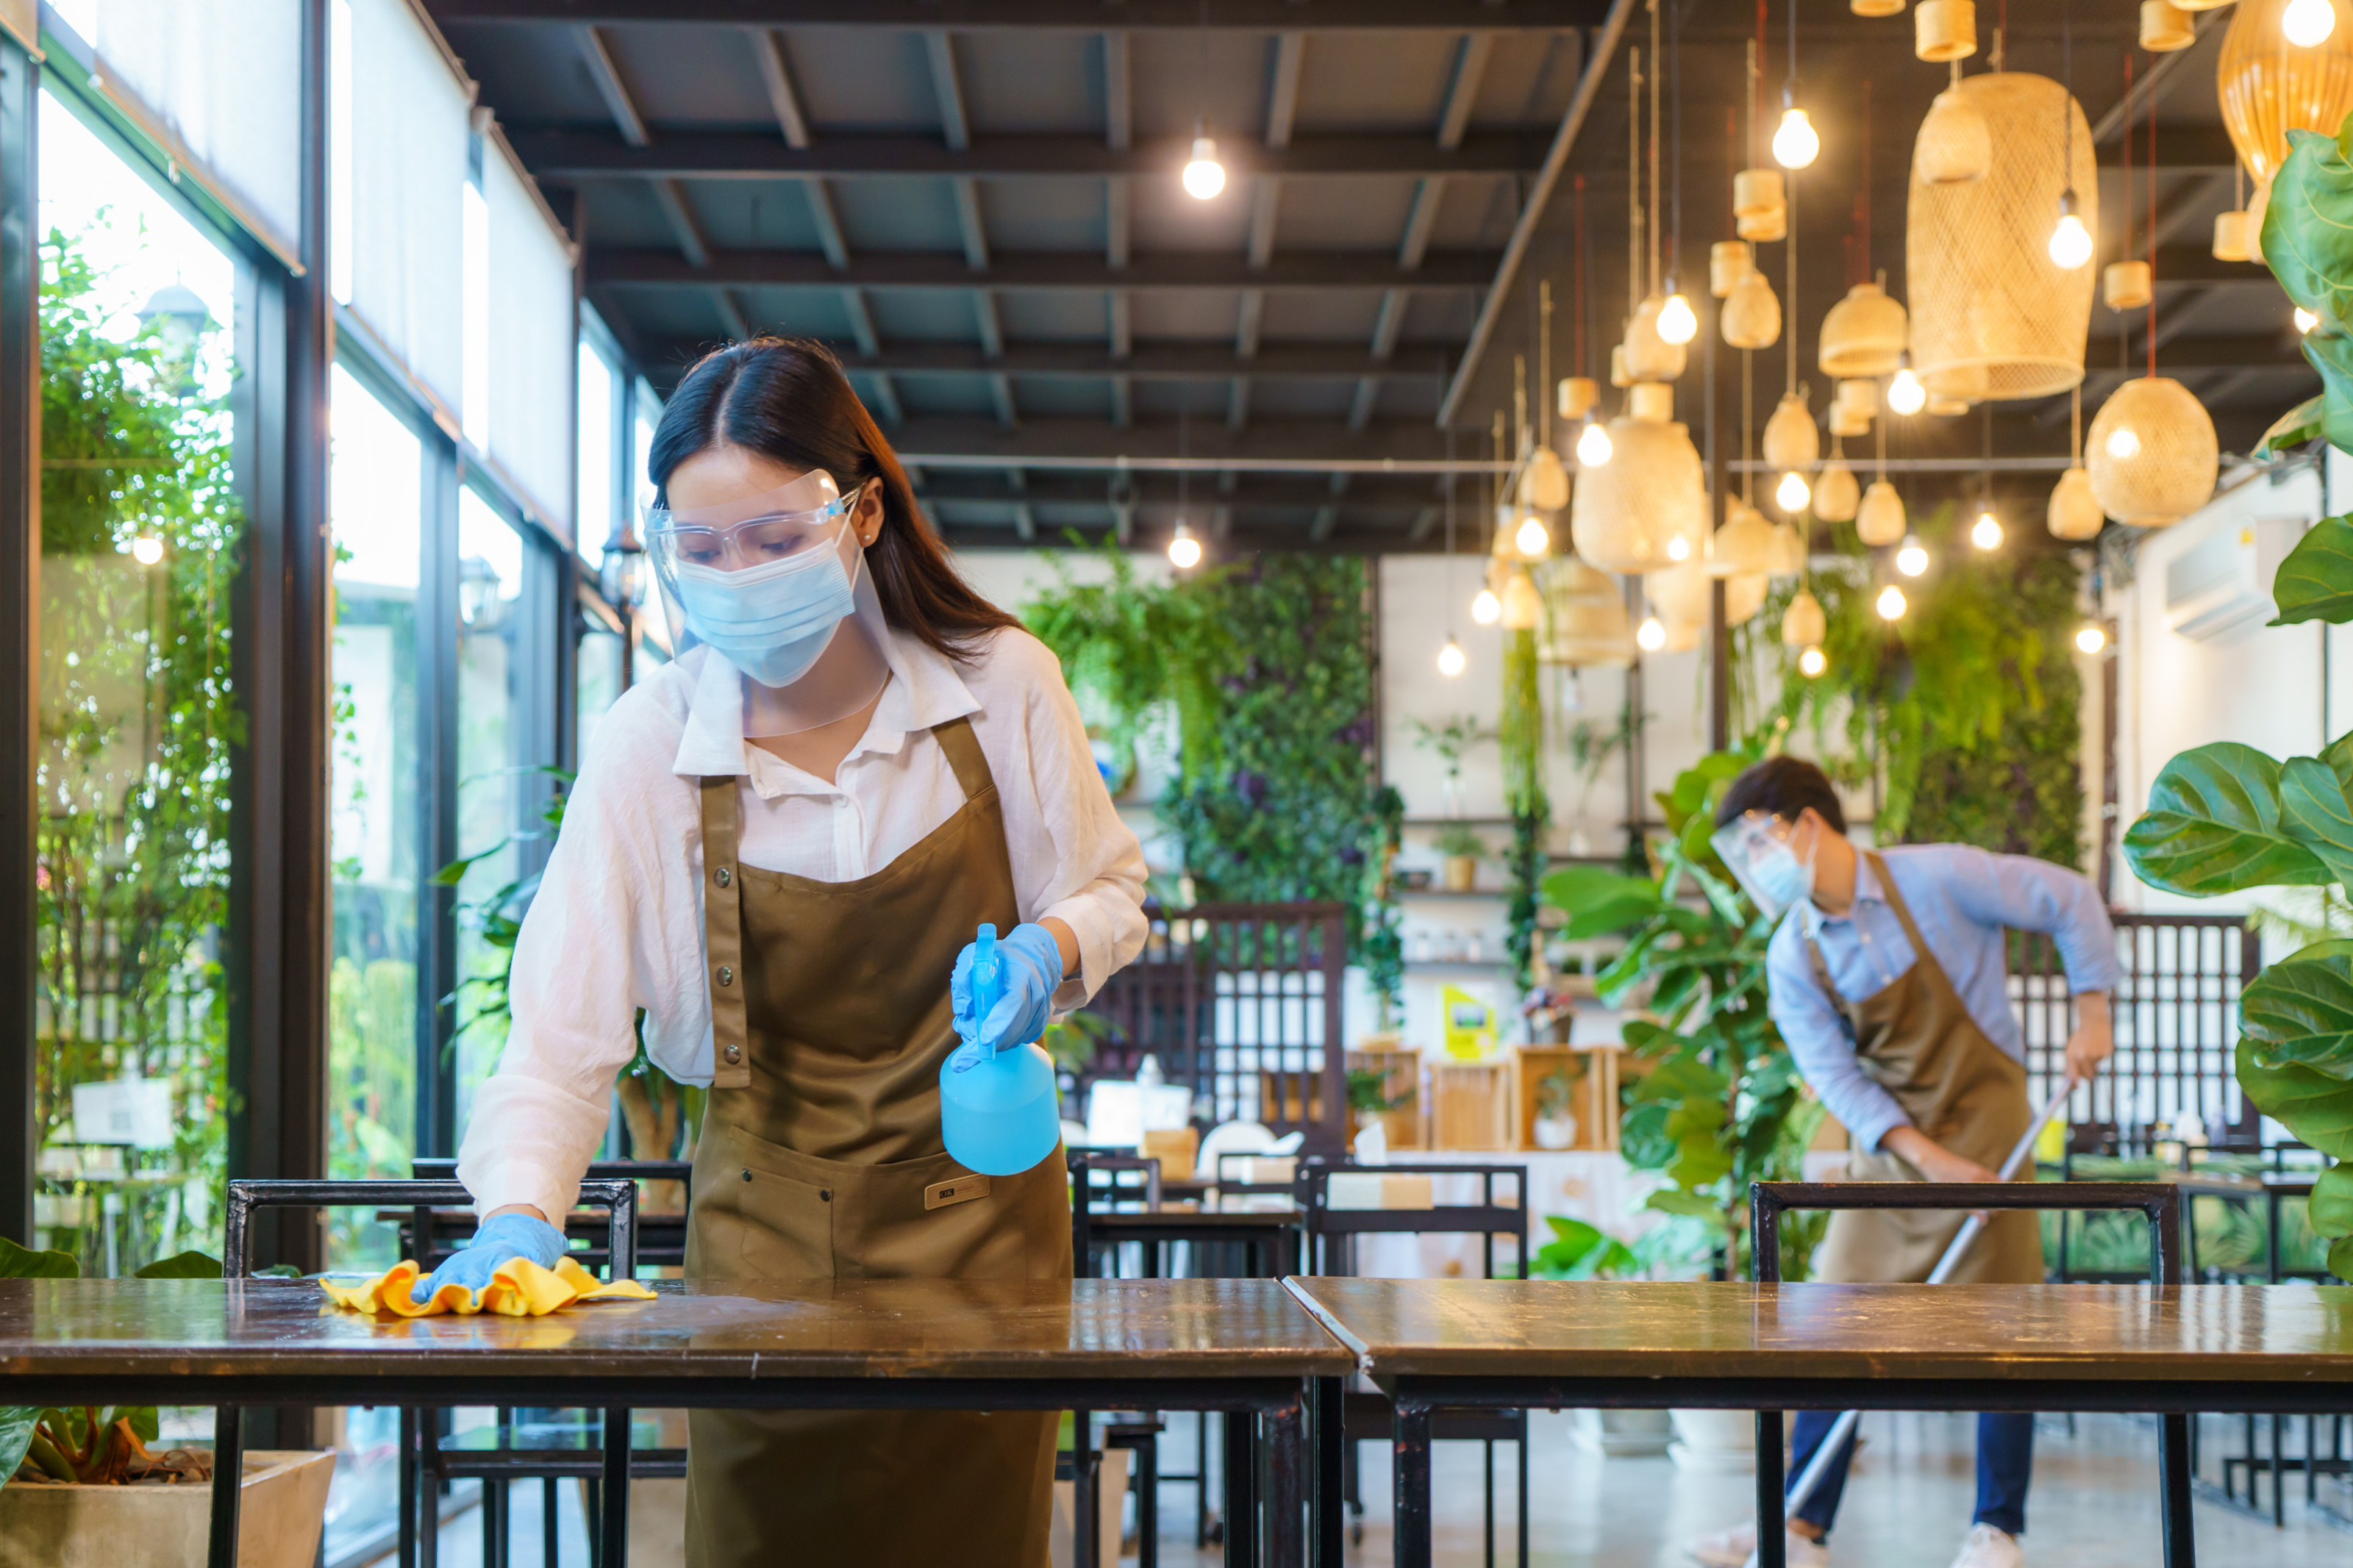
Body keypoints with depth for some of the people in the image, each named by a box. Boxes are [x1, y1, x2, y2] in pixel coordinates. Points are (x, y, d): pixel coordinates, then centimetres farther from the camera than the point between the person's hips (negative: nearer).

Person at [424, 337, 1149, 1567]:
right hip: (768, 1229, 0)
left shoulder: (1001, 685, -9)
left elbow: (1107, 888, 5)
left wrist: (1053, 947, -17)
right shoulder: (649, 745, -11)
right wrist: (519, 1215, -30)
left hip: (978, 1210, 0)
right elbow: (562, 1033, -14)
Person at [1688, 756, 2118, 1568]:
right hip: (1886, 1141, 4)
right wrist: (1928, 1158, -19)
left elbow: (2070, 900, -6)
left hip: (1984, 1118, -4)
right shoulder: (1792, 958, -3)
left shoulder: (1936, 879, -14)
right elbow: (1838, 1078, -8)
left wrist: (2091, 1012, -10)